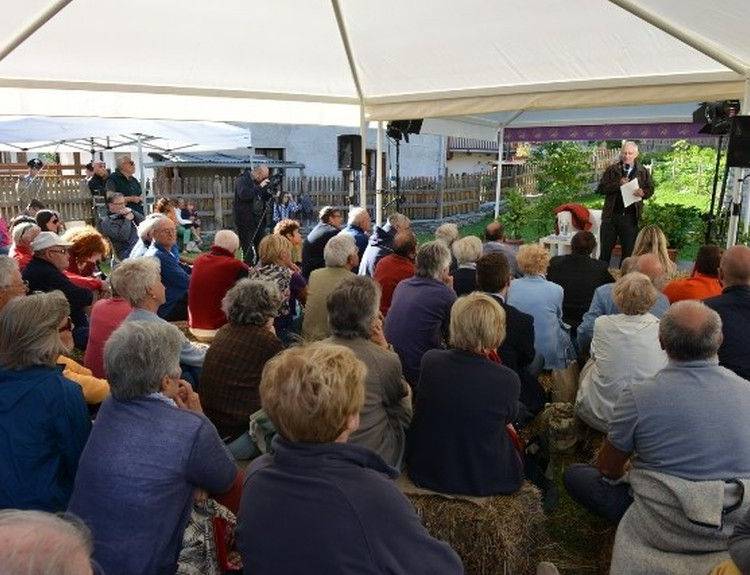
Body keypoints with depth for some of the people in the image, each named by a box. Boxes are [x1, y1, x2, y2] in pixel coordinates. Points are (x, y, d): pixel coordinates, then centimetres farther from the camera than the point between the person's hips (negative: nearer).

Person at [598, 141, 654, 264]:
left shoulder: (643, 171, 8)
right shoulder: (612, 170, 5)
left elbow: (650, 189, 9)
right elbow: (600, 188, -3)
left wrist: (643, 193, -13)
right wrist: (618, 184, -16)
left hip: (631, 217, 1)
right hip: (611, 215, -1)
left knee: (629, 251, 5)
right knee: (605, 249, 3)